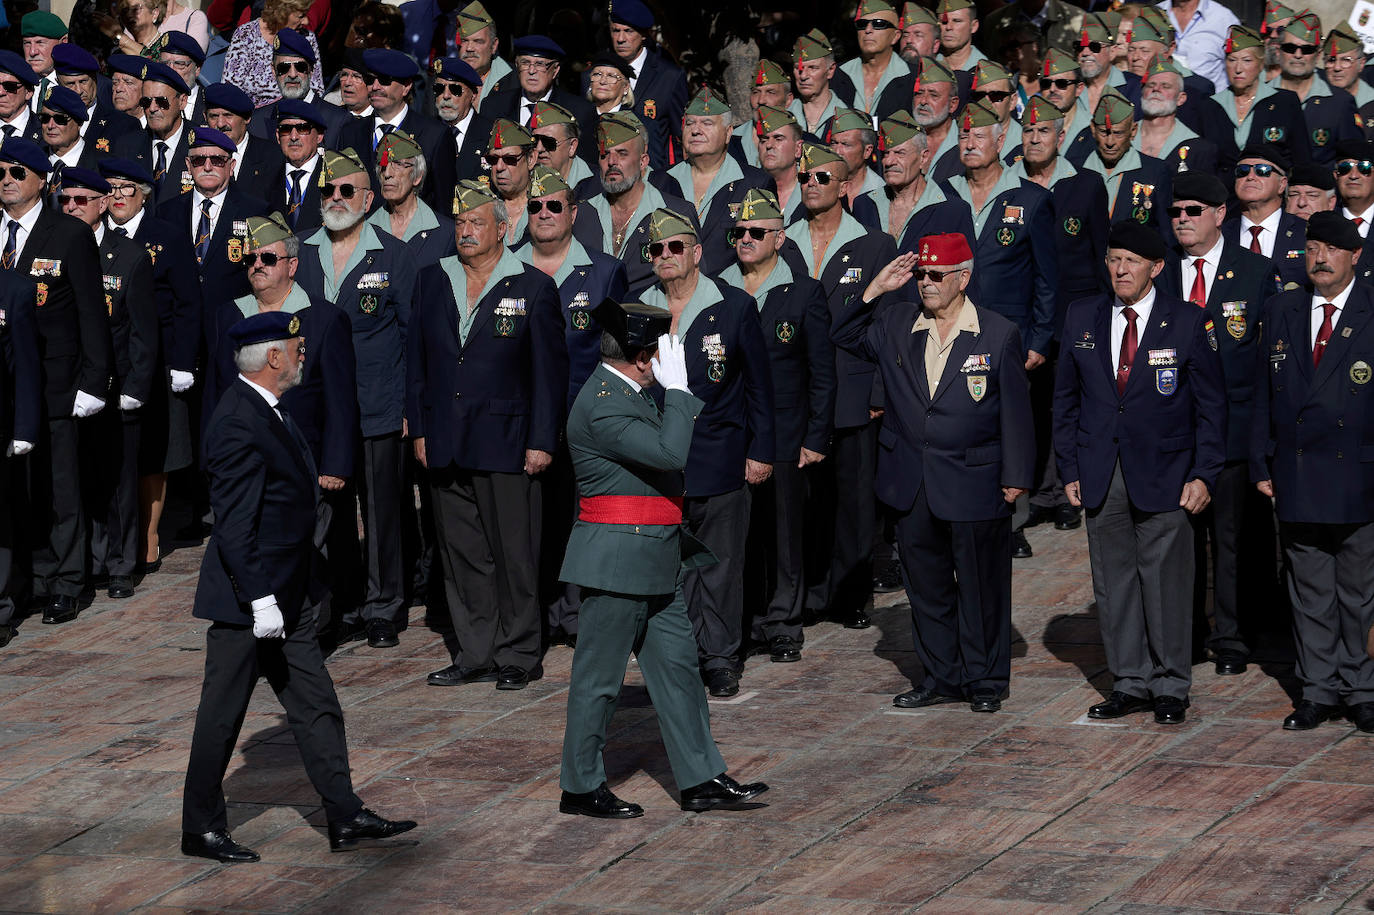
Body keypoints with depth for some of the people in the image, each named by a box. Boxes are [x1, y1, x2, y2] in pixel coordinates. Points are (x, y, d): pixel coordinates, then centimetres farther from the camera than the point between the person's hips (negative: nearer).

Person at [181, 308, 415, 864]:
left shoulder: (270, 410, 11)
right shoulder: (239, 423, -22)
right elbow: (234, 525, -25)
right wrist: (260, 600, -25)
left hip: (286, 598, 10)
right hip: (247, 600, -10)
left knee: (316, 707, 11)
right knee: (222, 714, 3)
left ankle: (346, 818, 16)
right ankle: (201, 830, 14)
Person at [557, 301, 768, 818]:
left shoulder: (627, 395, 14)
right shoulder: (602, 407, -20)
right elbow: (669, 453, -29)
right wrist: (678, 389, -20)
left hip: (652, 562, 10)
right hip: (617, 562, -10)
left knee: (676, 665, 11)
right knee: (600, 675, 1)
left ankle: (701, 781, 16)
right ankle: (580, 788, 12)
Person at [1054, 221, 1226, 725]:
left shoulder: (1189, 322, -4)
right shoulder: (1082, 318, 6)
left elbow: (1210, 405, -1)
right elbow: (1066, 399, 11)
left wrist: (1204, 474, -7)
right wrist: (1069, 469, 6)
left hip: (1164, 475, -3)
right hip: (1101, 476, 3)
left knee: (1165, 581, 1)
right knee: (1113, 582, 8)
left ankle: (1170, 687, 12)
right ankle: (1130, 683, 18)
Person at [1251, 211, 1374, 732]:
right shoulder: (1283, 312, 10)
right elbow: (1265, 392, 13)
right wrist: (1262, 464, 8)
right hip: (1297, 477, 4)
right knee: (1309, 592, 8)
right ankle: (1319, 691, 16)